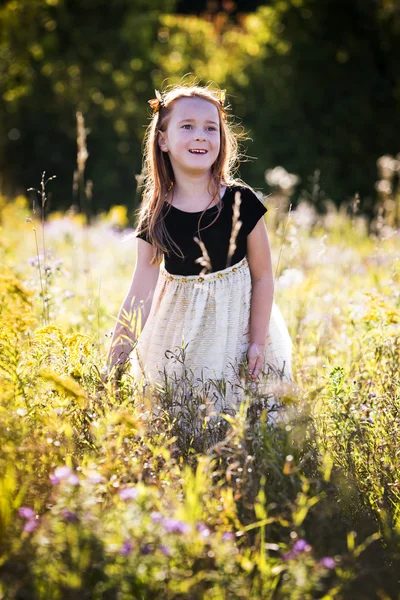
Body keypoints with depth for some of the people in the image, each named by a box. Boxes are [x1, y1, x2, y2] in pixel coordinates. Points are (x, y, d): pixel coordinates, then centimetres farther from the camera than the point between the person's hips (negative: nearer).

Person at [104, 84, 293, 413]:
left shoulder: (241, 202, -9)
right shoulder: (156, 218, -6)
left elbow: (262, 276, -4)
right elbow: (138, 299, -5)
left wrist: (258, 342, -7)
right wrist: (111, 368, -8)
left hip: (237, 326, -1)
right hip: (179, 336, 1)